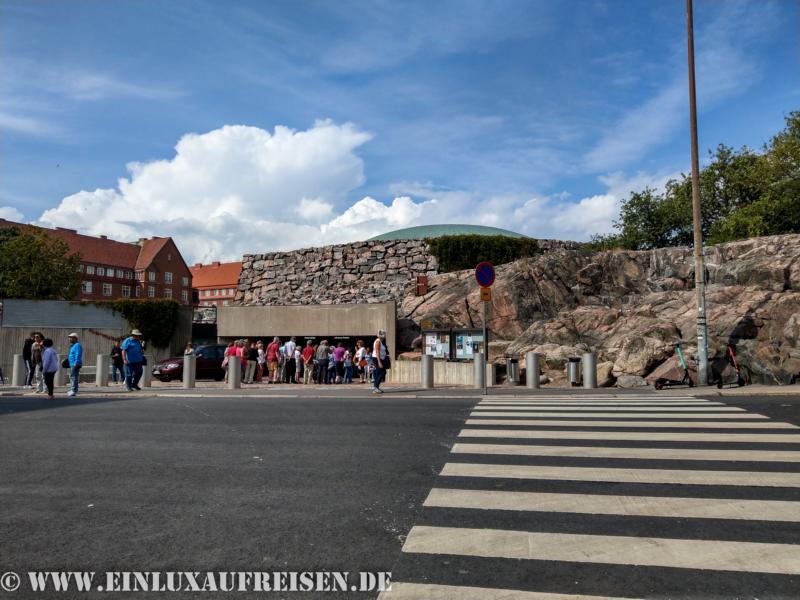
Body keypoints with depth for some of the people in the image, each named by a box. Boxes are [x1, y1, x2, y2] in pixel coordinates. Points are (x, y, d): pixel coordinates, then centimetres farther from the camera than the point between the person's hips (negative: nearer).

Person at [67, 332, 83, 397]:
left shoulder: (77, 345, -13)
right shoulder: (73, 345, 20)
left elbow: (78, 355, -21)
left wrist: (76, 364, -26)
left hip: (75, 364, -11)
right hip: (72, 364, 11)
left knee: (74, 377, -12)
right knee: (72, 377, 14)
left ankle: (74, 391, -12)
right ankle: (72, 390, 21)